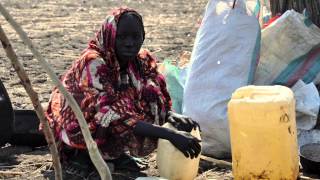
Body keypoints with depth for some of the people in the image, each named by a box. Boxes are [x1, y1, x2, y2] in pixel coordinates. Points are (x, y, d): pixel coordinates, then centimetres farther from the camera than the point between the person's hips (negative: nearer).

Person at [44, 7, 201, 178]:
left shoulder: (142, 61, -6)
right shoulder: (93, 64, -26)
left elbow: (158, 103, -5)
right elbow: (115, 118, -35)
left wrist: (172, 116, -31)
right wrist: (170, 134, -42)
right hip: (77, 135, -7)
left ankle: (112, 153, -1)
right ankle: (87, 154, -8)